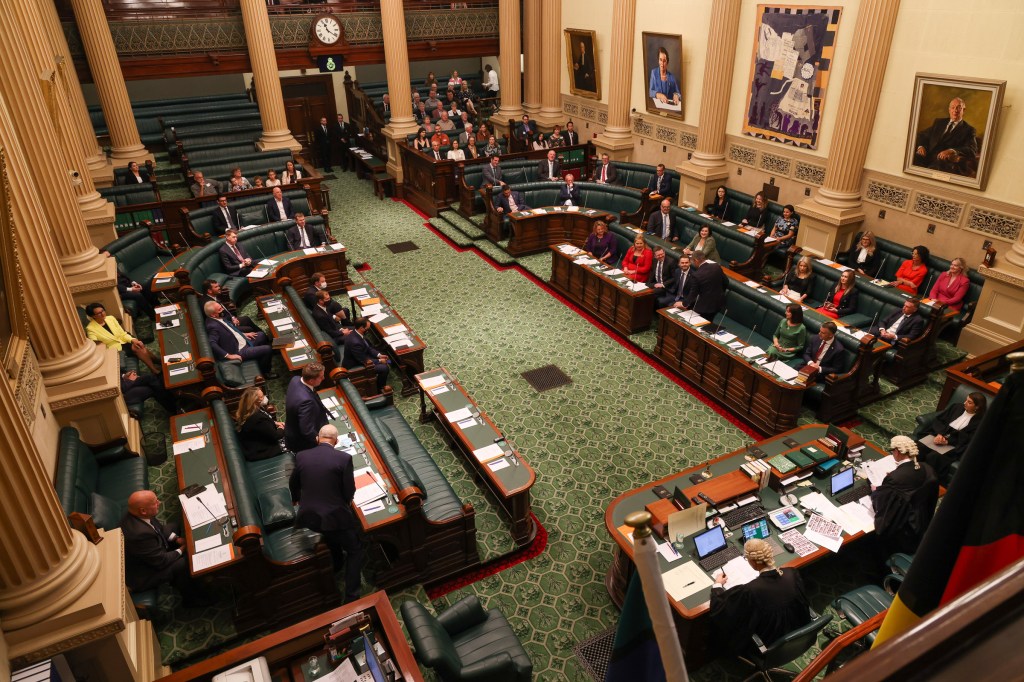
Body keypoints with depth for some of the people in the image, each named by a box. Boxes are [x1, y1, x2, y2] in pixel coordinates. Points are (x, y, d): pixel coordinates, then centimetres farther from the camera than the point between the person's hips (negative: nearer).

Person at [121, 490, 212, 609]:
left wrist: (177, 538, -6)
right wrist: (181, 550, -11)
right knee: (184, 563, -13)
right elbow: (160, 561, -28)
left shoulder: (134, 514, -17)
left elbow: (158, 526, 5)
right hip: (141, 577, -9)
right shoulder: (140, 533, -42)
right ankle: (192, 600, 15)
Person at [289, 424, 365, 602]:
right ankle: (351, 596, 10)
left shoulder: (301, 455, -3)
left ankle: (337, 561, 56)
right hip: (334, 516, -5)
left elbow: (293, 483, 14)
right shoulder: (344, 458, -15)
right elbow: (349, 491, -9)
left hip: (308, 515, 5)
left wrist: (297, 499, 37)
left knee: (331, 533, 39)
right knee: (355, 551, 16)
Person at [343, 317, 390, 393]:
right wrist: (379, 361, -14)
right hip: (354, 366, -9)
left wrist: (379, 355, -3)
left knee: (384, 359, 13)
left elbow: (368, 347, 7)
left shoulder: (356, 333, -9)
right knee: (384, 368, -14)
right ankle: (380, 388, 10)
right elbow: (364, 361, -26)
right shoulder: (355, 342, -37)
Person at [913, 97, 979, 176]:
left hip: (944, 159, -3)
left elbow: (972, 150, -2)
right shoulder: (938, 122, 27)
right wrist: (921, 146, -4)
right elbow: (922, 135, 21)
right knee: (914, 157, -31)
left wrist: (951, 151, -22)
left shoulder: (969, 130, 13)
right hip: (928, 156, 3)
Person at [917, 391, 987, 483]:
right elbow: (937, 419, 7)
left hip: (953, 446, -4)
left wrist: (947, 441, -19)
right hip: (937, 435, 4)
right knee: (917, 448, -28)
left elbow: (969, 441, -10)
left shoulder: (979, 422, -1)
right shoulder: (956, 407, 13)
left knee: (933, 457, -34)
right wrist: (939, 434, -11)